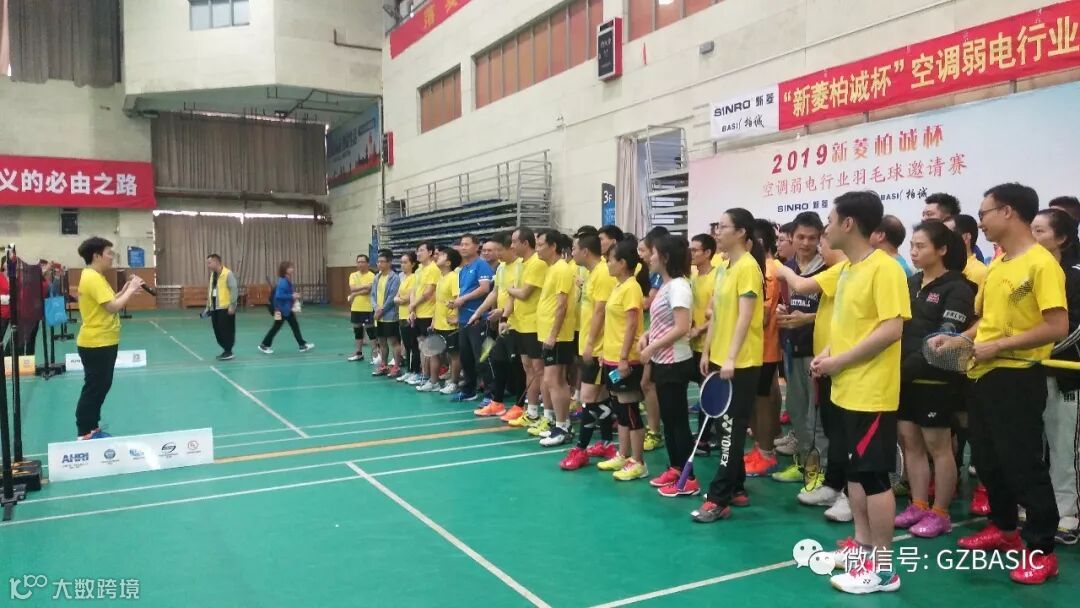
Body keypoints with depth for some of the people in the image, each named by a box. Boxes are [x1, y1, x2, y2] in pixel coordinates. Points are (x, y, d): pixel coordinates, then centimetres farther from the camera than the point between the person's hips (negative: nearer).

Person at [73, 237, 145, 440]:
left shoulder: (96, 277, 13)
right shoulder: (92, 278, -19)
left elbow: (109, 303, 17)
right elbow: (113, 307, -25)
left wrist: (125, 289, 7)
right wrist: (131, 289, -15)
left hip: (102, 343, 10)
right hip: (96, 344, -10)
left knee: (100, 387, 16)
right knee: (93, 388, -3)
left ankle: (92, 428, 24)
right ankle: (84, 434, 6)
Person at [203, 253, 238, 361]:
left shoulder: (228, 273, -12)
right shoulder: (212, 275, 15)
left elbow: (234, 290, -15)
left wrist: (232, 305, -18)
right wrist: (208, 306, 20)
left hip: (226, 307, -8)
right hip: (215, 308, 9)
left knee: (226, 330, -5)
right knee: (217, 330, 9)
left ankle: (228, 352, 3)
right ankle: (226, 350, 20)